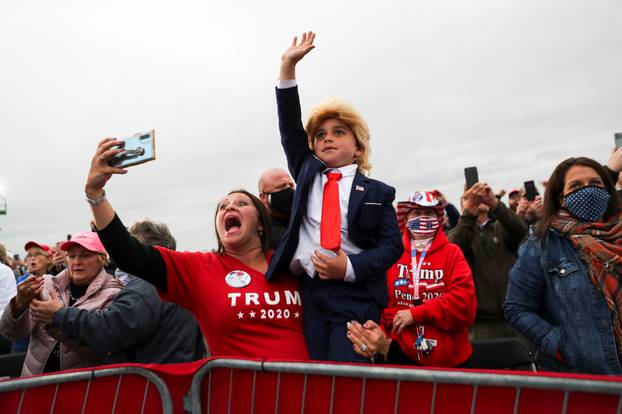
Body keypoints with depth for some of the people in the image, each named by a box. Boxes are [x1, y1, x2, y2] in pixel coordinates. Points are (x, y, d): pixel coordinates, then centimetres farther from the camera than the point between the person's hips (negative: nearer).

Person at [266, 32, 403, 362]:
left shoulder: (376, 192, 7)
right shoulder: (307, 173, 15)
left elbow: (392, 244, 1)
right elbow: (290, 129, 7)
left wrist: (350, 268, -15)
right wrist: (288, 67, 3)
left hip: (355, 297, -2)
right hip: (310, 291, 3)